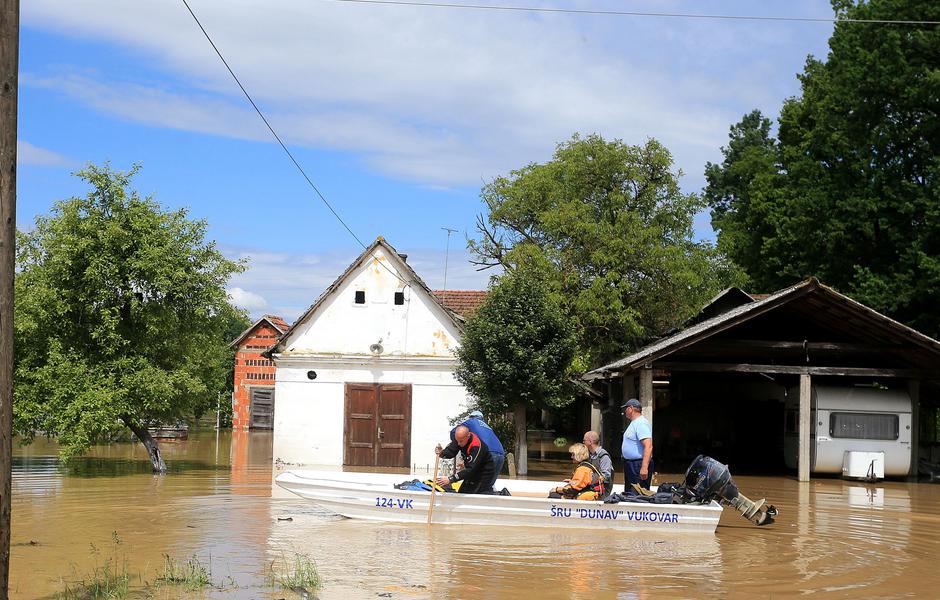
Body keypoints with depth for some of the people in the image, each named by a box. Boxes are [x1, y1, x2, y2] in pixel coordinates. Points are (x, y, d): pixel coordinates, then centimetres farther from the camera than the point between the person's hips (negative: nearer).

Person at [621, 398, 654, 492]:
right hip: (630, 464, 11)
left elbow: (648, 446, -27)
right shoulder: (634, 423, 18)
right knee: (629, 494, 13)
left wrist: (644, 467, -33)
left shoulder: (641, 423, -17)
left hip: (639, 465, -11)